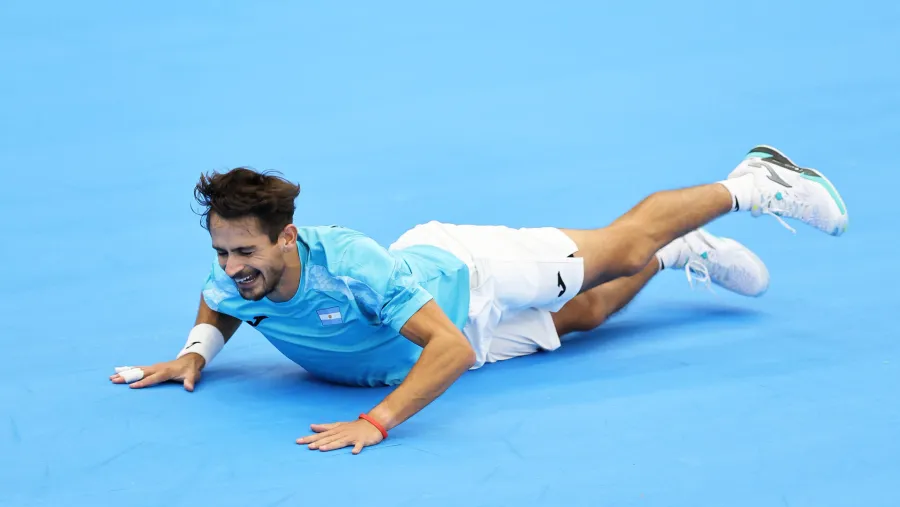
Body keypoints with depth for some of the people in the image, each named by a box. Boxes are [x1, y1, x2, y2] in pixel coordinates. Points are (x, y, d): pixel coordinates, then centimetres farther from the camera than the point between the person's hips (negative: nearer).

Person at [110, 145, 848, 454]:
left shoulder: (349, 263, -46)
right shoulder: (236, 284, -26)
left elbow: (451, 348, -49)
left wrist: (376, 423, -58)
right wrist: (197, 351, -18)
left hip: (469, 278, -5)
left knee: (623, 248, 13)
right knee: (587, 313, 26)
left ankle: (754, 183, 35)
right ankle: (682, 253, 52)